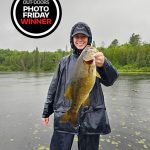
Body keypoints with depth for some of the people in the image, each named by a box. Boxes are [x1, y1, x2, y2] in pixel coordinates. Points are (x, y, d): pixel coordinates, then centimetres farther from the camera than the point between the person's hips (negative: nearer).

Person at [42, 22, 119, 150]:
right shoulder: (64, 62, 10)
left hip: (91, 117, -1)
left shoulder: (96, 58, 3)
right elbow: (54, 88, 12)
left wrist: (103, 65, -36)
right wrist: (46, 112, 12)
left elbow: (110, 80, -15)